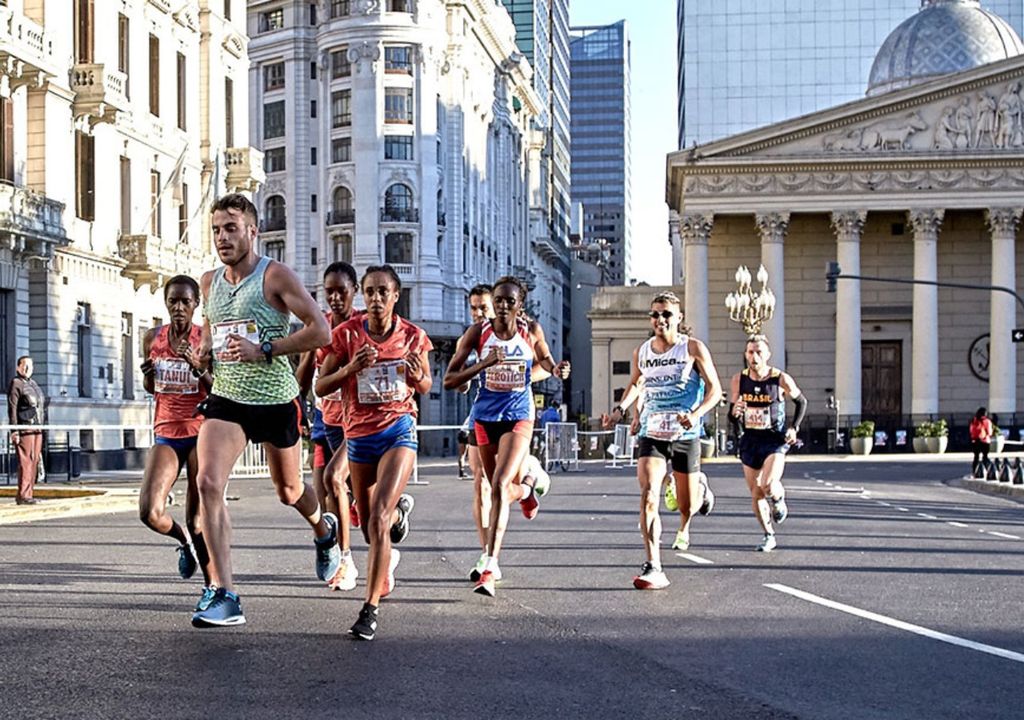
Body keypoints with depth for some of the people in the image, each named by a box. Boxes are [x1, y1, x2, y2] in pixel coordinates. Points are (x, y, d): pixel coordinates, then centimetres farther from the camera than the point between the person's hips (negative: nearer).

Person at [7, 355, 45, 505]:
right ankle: (23, 495, -12)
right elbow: (12, 408, -11)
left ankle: (28, 494, 9)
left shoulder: (33, 383, 21)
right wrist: (14, 430, -17)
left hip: (37, 428, 8)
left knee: (34, 461, 6)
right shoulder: (15, 383, -4)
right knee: (25, 461, -11)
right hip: (24, 428, -8)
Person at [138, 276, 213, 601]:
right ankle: (185, 542, 21)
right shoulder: (152, 338, 6)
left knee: (198, 518, -3)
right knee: (149, 512, -12)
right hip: (166, 434, 3)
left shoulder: (207, 339, -5)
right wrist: (148, 375, -3)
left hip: (201, 432, -3)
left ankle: (212, 586, 15)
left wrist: (197, 366, -22)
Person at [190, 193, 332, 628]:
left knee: (288, 490, 15)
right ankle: (224, 596, -17)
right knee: (208, 483, -18)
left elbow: (320, 331, -16)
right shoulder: (209, 282, 6)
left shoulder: (275, 276, -11)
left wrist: (264, 351, -22)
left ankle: (324, 530, 53)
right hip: (225, 398, 4)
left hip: (276, 400, -4)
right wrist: (205, 351, 4)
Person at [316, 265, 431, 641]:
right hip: (359, 434, 3)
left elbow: (425, 387, 11)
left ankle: (372, 607, -14)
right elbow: (320, 387, -2)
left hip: (399, 430, -2)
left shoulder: (412, 336, -3)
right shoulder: (347, 334, -4)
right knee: (368, 525, 14)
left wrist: (418, 376, -13)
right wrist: (350, 368, -20)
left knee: (378, 521, -19)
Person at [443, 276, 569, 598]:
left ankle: (491, 567, -20)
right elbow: (449, 380, -10)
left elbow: (543, 358, 17)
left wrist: (556, 369, -6)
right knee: (500, 489, 18)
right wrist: (484, 364, -24)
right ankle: (527, 489, 57)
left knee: (499, 486, -20)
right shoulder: (478, 332, -8)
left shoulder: (532, 331, -4)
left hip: (519, 417, -2)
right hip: (486, 417, 2)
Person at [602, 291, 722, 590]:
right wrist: (620, 409, 7)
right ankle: (653, 568, -19)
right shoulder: (641, 352, 5)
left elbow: (714, 388, -3)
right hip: (651, 434, 2)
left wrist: (696, 414, -20)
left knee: (686, 506, 7)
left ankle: (700, 488, 47)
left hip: (685, 435, -2)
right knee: (648, 495, -18)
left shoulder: (693, 348, -5)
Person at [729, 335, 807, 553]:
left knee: (769, 485, -24)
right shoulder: (738, 380, -2)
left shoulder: (781, 379, -9)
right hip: (750, 440, 4)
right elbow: (732, 416, 5)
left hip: (775, 439, -3)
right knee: (756, 494, 7)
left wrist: (794, 428, -3)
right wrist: (734, 412, -19)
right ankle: (769, 536, 24)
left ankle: (779, 499, 12)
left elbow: (801, 402, 8)